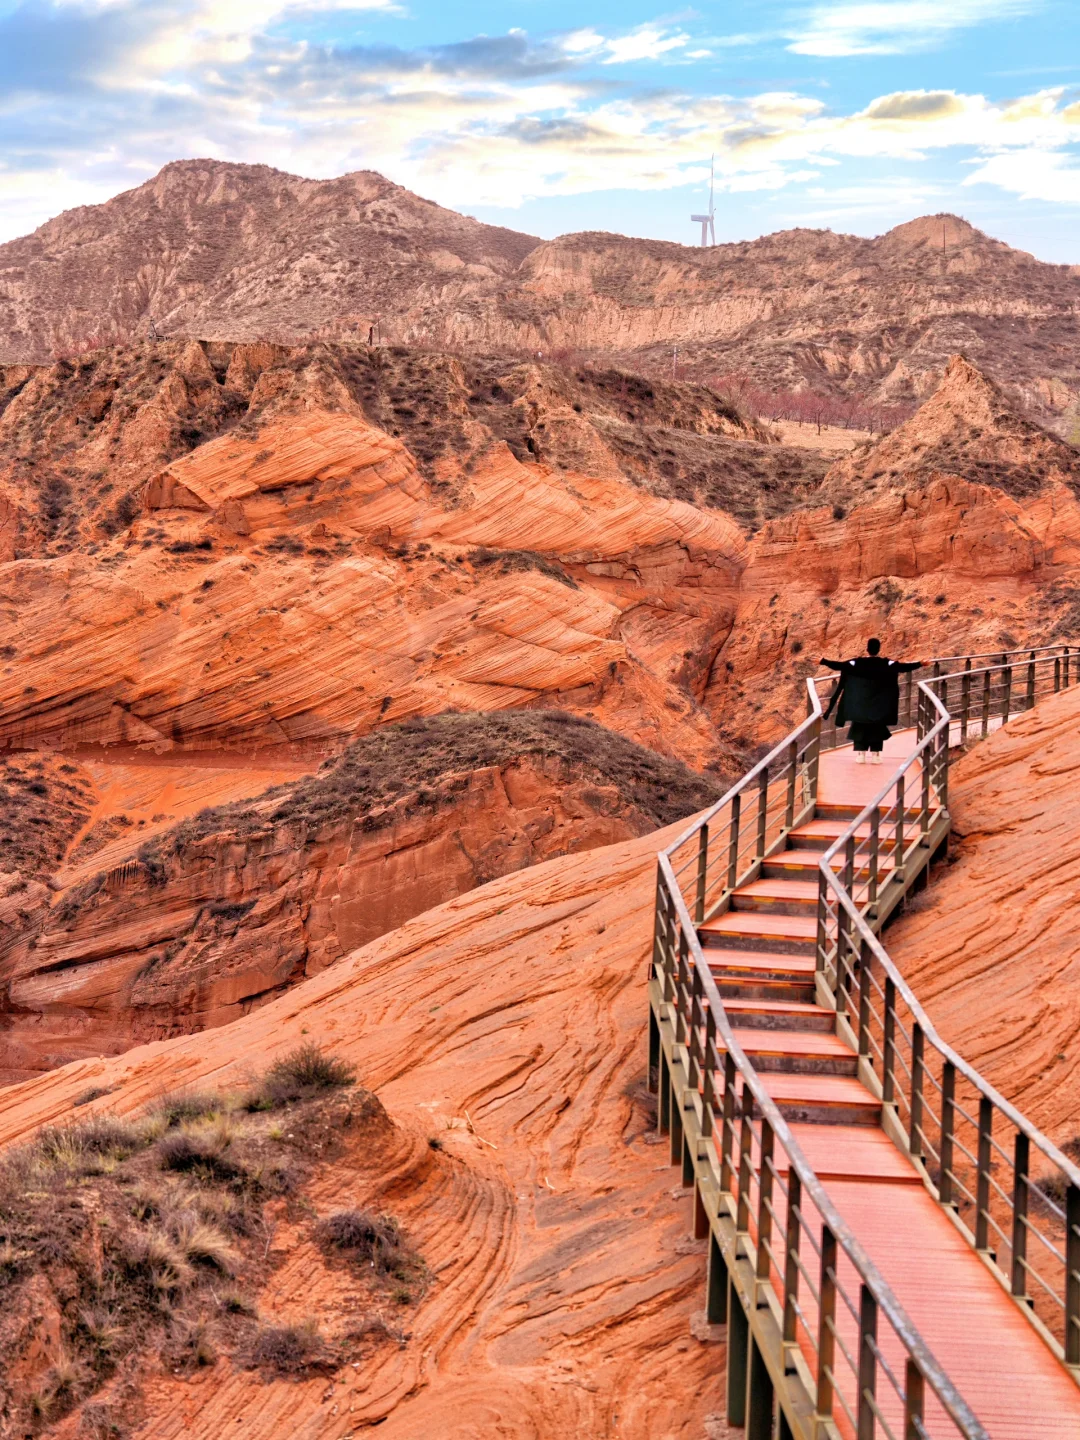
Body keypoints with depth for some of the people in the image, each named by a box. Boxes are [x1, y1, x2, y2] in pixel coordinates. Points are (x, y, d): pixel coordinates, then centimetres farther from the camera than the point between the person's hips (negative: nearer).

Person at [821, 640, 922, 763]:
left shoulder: (858, 663, -7)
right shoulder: (886, 664, -7)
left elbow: (839, 665, -9)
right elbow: (903, 666, -8)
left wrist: (823, 661, -2)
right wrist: (920, 663, -1)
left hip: (860, 704, 0)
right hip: (879, 705, 0)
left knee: (860, 728, 7)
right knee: (877, 728, 7)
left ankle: (860, 754, 0)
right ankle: (875, 755, 1)